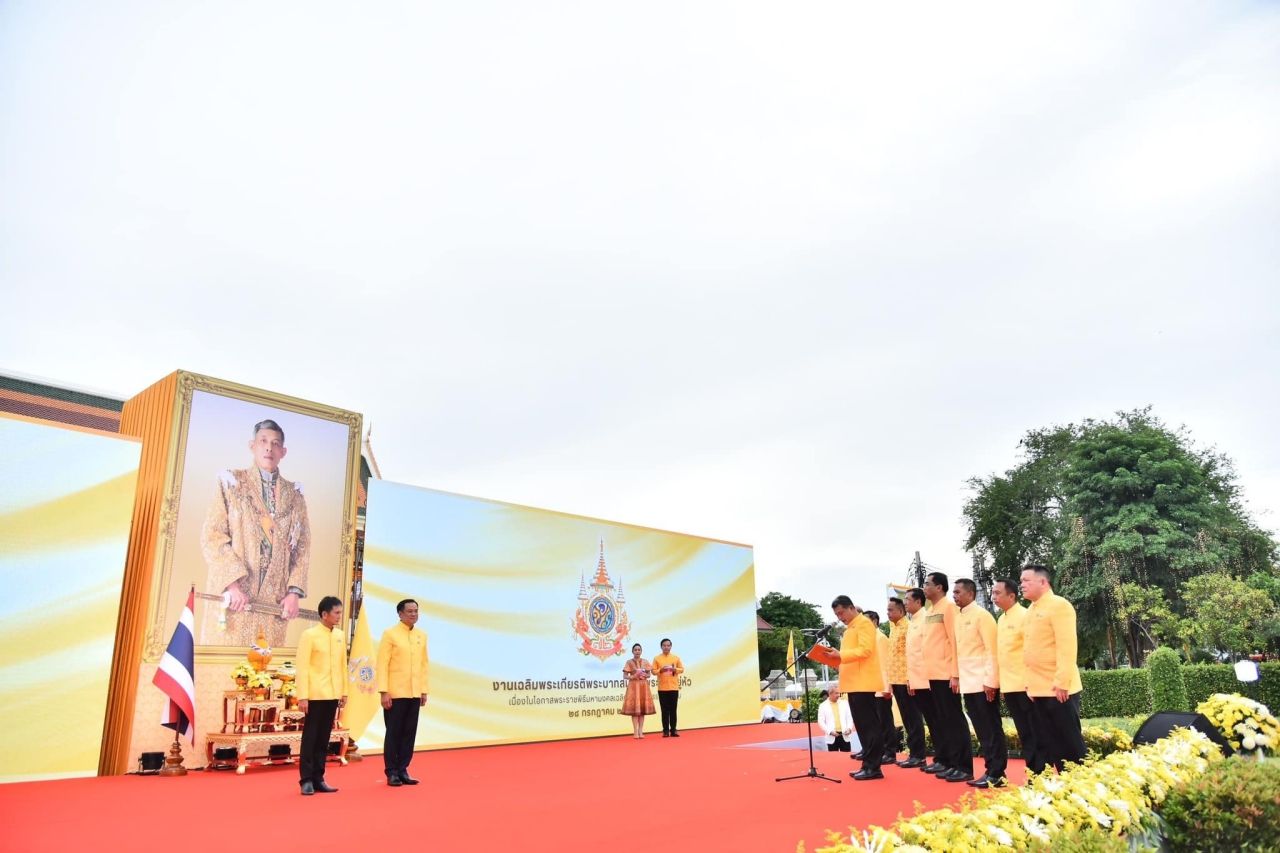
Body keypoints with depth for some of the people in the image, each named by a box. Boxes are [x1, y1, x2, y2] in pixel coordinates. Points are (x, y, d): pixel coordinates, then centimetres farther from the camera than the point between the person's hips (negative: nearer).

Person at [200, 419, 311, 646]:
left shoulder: (294, 496, 14)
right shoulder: (231, 484, 7)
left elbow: (302, 548, 10)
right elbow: (211, 537, -3)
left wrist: (294, 592, -3)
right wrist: (233, 583, -14)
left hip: (274, 602, 2)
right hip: (233, 596, -2)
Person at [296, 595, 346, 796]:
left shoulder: (340, 636, 9)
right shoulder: (309, 635, -7)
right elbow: (302, 667, -10)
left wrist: (344, 692, 11)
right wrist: (303, 696, -14)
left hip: (332, 695, 5)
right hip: (315, 695, -5)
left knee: (324, 738, 10)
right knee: (310, 738, 2)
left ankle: (318, 779, 17)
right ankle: (306, 780, 11)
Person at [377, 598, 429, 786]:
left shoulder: (422, 635, 10)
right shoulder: (390, 634, -5)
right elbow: (382, 664, -8)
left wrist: (424, 690, 10)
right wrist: (383, 692, -13)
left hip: (414, 694, 5)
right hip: (395, 693, -4)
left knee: (409, 734, 7)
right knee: (393, 733, 3)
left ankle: (403, 770, 17)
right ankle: (391, 772, 13)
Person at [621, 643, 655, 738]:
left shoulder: (645, 662, 8)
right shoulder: (629, 662, -1)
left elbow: (649, 674, 12)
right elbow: (624, 676, -2)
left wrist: (645, 675, -9)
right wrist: (633, 677, -18)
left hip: (644, 686, 3)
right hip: (633, 686, -3)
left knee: (643, 708, 3)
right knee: (634, 709, -6)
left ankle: (641, 731, 9)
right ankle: (635, 731, -1)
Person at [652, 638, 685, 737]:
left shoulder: (676, 657, 7)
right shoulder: (657, 658, 3)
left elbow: (682, 669, 8)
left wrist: (675, 669, -11)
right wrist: (660, 670, -17)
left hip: (674, 687, 1)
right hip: (662, 688, -1)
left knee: (673, 710, 4)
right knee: (665, 710, 2)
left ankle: (673, 730, 10)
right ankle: (666, 730, 6)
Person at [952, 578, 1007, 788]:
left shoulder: (982, 615, -9)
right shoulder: (959, 618, 13)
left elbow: (991, 650, -14)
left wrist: (990, 680, -18)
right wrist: (958, 678, 11)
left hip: (983, 683, -7)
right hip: (968, 684, 7)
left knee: (991, 729, -2)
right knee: (982, 730, 11)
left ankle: (997, 774, 3)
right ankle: (990, 770, 16)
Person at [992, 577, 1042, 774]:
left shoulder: (1024, 616, -10)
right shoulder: (1000, 620, 13)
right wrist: (1000, 682, 14)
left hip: (1024, 685, -7)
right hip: (1008, 686, 8)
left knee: (1035, 733, 0)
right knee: (1024, 733, 11)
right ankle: (1032, 773, 17)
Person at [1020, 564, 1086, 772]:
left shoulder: (1059, 606, -11)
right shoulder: (1030, 610, 14)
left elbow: (1066, 646, -17)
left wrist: (1062, 682, -21)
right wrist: (1029, 683, 13)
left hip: (1058, 690, -8)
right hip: (1037, 690, 8)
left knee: (1070, 742, 1)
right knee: (1046, 743, 11)